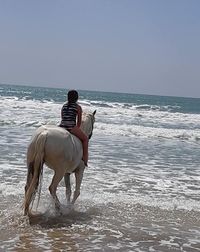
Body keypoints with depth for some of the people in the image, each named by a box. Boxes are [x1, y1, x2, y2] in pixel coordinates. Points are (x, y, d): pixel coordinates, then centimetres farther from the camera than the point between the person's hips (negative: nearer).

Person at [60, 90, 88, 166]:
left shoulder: (64, 106, 18)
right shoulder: (78, 107, 5)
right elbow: (79, 121, 9)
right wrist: (77, 129, 27)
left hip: (62, 126, 5)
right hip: (71, 127, -5)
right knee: (85, 139, 15)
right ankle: (85, 159, 7)